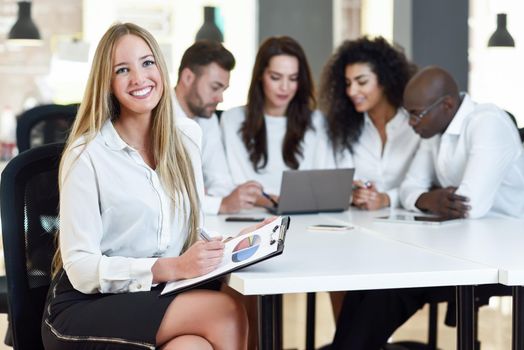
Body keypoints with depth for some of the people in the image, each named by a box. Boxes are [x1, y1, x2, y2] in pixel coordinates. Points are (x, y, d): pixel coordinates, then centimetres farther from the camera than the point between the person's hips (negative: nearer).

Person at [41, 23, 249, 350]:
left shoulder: (188, 136, 8)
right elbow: (81, 268, -13)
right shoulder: (86, 155, -9)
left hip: (155, 299, 5)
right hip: (84, 309, -5)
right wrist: (173, 268, -24)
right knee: (225, 312, -27)